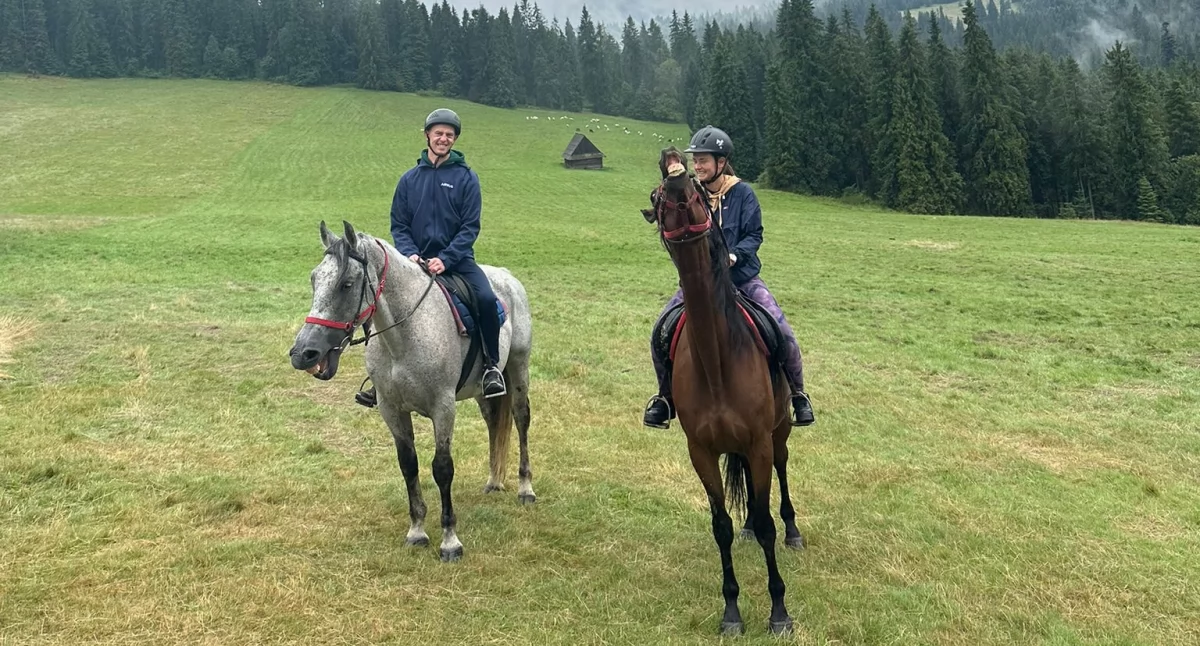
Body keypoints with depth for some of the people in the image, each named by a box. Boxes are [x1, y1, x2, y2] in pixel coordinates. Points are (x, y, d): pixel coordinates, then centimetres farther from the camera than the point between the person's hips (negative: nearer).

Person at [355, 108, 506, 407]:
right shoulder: (410, 179, 8)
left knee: (487, 299, -27)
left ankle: (491, 366, -8)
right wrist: (410, 254, -11)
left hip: (457, 260, -2)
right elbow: (399, 226, 8)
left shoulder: (466, 177, 1)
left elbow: (470, 227, -4)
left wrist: (445, 259, -17)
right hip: (418, 261, 3)